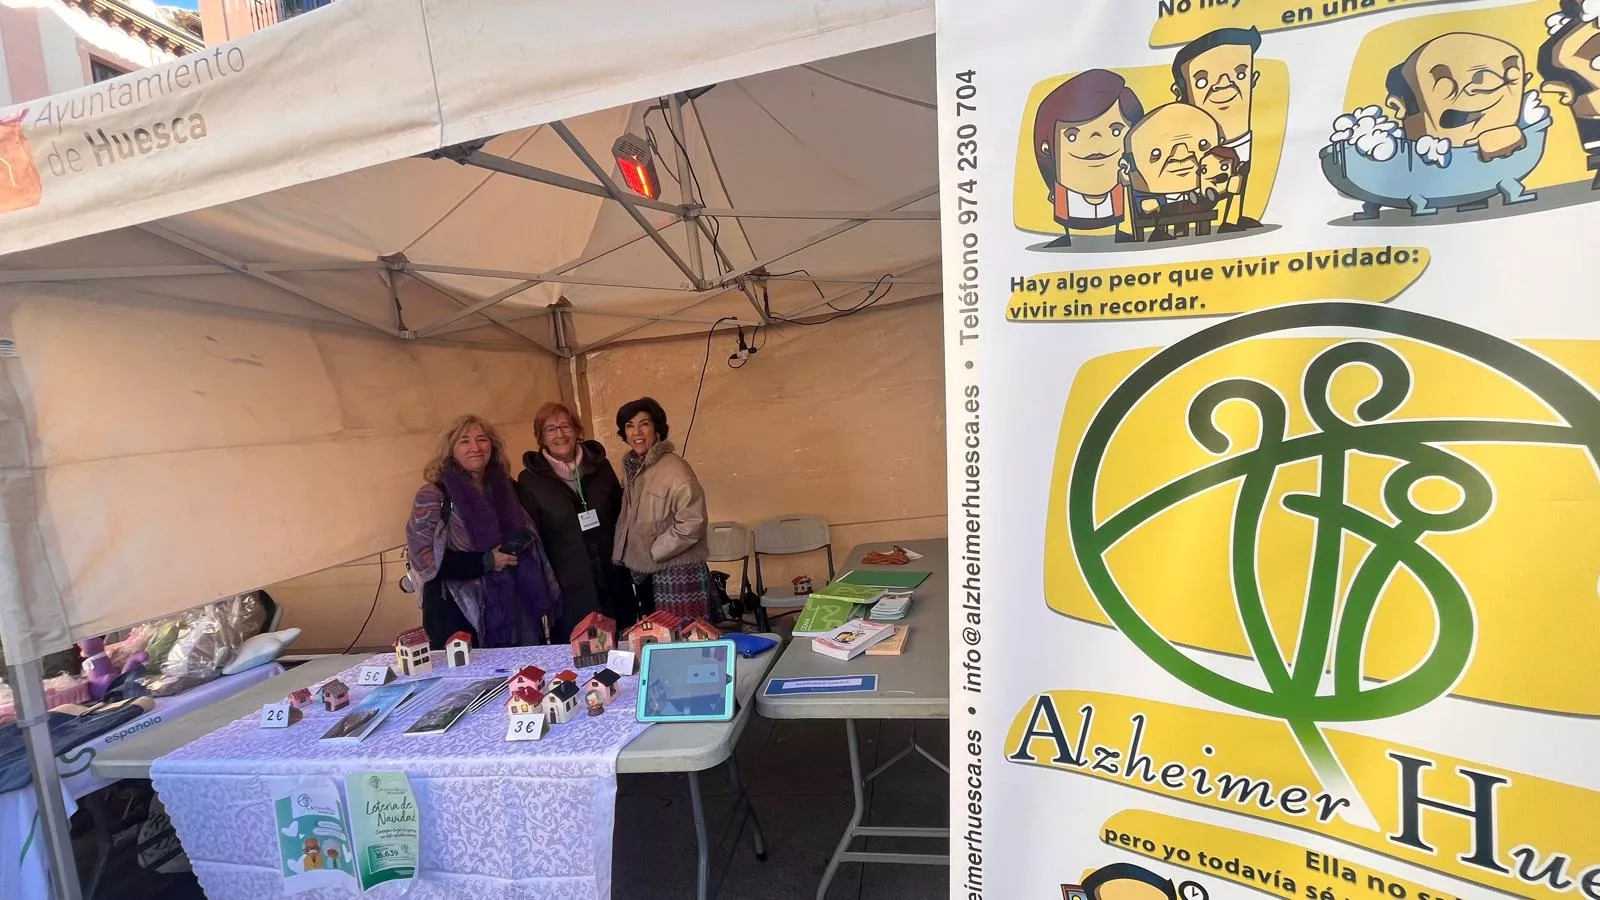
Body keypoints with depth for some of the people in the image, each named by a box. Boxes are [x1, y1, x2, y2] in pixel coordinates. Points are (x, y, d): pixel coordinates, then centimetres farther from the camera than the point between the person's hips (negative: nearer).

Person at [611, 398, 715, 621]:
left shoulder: (674, 469, -16)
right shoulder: (634, 469, 10)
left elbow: (691, 523, -22)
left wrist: (653, 552, -14)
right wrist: (622, 554, 6)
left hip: (679, 575, -8)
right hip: (646, 575, 8)